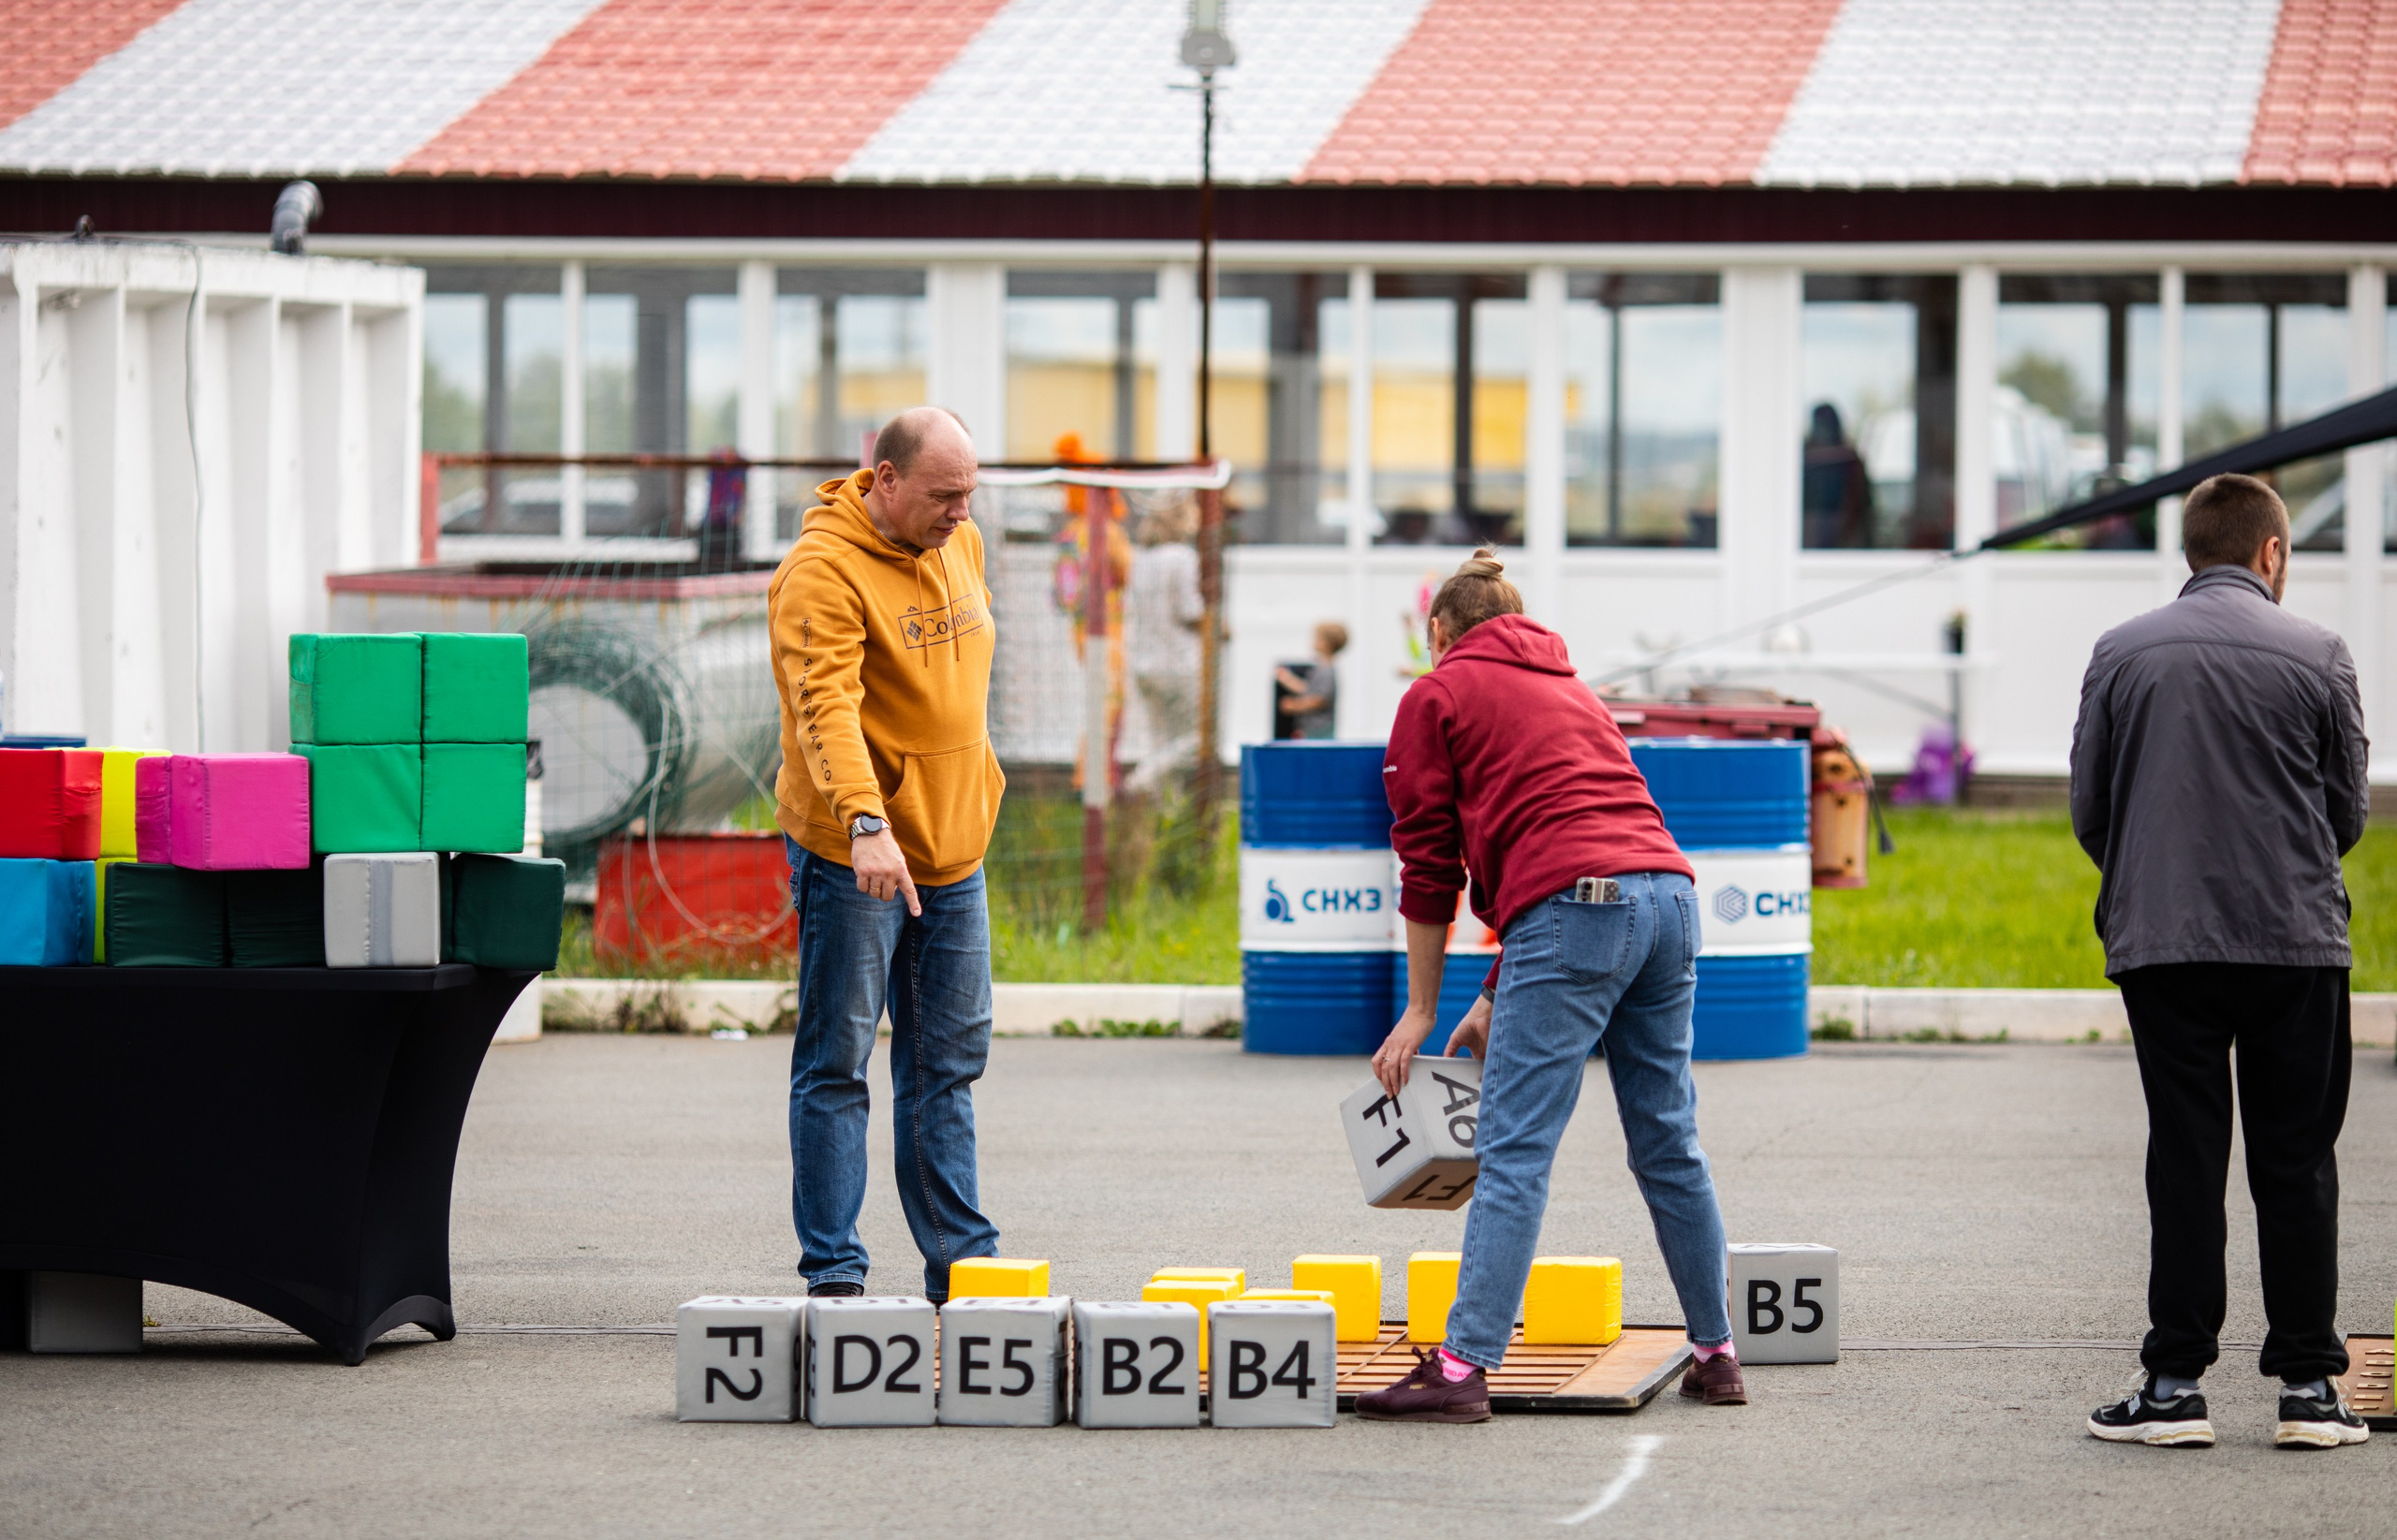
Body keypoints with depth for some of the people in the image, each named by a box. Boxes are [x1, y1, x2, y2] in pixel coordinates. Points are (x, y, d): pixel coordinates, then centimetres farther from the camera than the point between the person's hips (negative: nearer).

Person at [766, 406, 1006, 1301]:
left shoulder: (960, 547, 9)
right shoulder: (824, 572, -17)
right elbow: (827, 705, -30)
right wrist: (866, 823, -43)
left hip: (951, 850, 8)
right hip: (853, 855, -8)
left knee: (948, 1063, 11)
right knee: (836, 1067, -3)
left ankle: (961, 1260, 17)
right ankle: (832, 1274, -1)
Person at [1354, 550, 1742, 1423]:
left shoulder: (1437, 696, 12)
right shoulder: (1569, 690, 32)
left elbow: (1431, 865, 9)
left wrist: (1421, 1010, 15)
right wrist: (1496, 1000, 29)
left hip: (1576, 909, -7)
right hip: (1668, 893, 7)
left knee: (1514, 1150, -10)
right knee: (1668, 1143, 15)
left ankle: (1464, 1368, -15)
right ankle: (1715, 1356, 19)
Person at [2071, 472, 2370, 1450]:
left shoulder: (2122, 654, 3)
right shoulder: (2316, 656, -1)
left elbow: (2088, 809, 6)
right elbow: (2349, 814, 5)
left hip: (2161, 942, 1)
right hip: (2297, 942, -1)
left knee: (2185, 1159, 4)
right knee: (2297, 1165, 5)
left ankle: (2175, 1383, 2)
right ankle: (2309, 1385, 5)